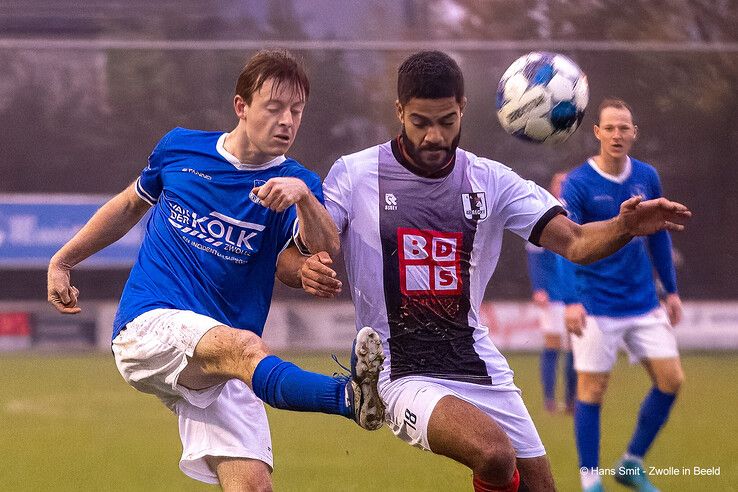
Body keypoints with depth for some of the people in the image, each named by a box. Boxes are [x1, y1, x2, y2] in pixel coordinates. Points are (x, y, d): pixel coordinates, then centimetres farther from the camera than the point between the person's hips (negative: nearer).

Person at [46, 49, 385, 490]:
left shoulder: (295, 183, 3)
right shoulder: (180, 148, 7)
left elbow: (326, 248, -19)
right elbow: (131, 206, 26)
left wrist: (303, 197, -38)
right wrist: (62, 261, 31)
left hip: (217, 366, 3)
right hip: (150, 325, -2)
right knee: (244, 346, -35)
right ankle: (350, 397, -63)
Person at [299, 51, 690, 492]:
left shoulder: (491, 181, 5)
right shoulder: (354, 175, -3)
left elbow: (575, 243, -2)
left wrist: (625, 228, -23)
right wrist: (308, 271, -25)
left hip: (480, 369, 5)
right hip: (404, 376, -5)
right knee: (495, 452, -30)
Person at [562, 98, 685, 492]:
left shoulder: (647, 178, 3)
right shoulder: (578, 184, -12)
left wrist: (671, 290, 15)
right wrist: (572, 303, -35)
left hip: (643, 304, 5)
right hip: (596, 308, -5)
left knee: (670, 381, 0)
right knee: (592, 390, -4)